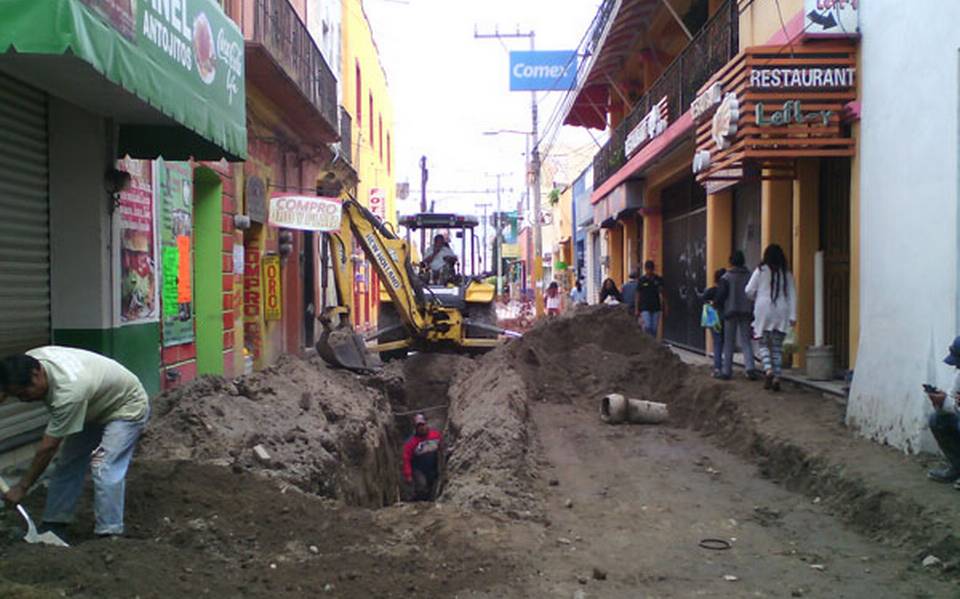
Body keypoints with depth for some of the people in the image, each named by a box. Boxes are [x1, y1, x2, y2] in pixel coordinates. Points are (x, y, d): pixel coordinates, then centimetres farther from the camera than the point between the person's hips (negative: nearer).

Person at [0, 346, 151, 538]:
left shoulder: (68, 392, -40)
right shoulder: (29, 361, -18)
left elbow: (48, 447, -30)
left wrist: (22, 487, -21)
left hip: (127, 407, -9)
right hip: (95, 407, 9)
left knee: (104, 469, -20)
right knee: (68, 463, 6)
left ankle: (109, 535, -14)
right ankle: (54, 524, 16)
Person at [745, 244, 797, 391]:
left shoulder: (761, 270, -2)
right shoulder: (787, 274, 6)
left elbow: (749, 290, -3)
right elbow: (792, 295, 3)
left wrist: (756, 298, 19)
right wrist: (793, 315, 3)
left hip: (764, 310, -2)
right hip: (781, 313, 2)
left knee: (765, 344, 6)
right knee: (777, 347, 9)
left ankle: (768, 370, -17)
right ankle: (776, 376, 4)